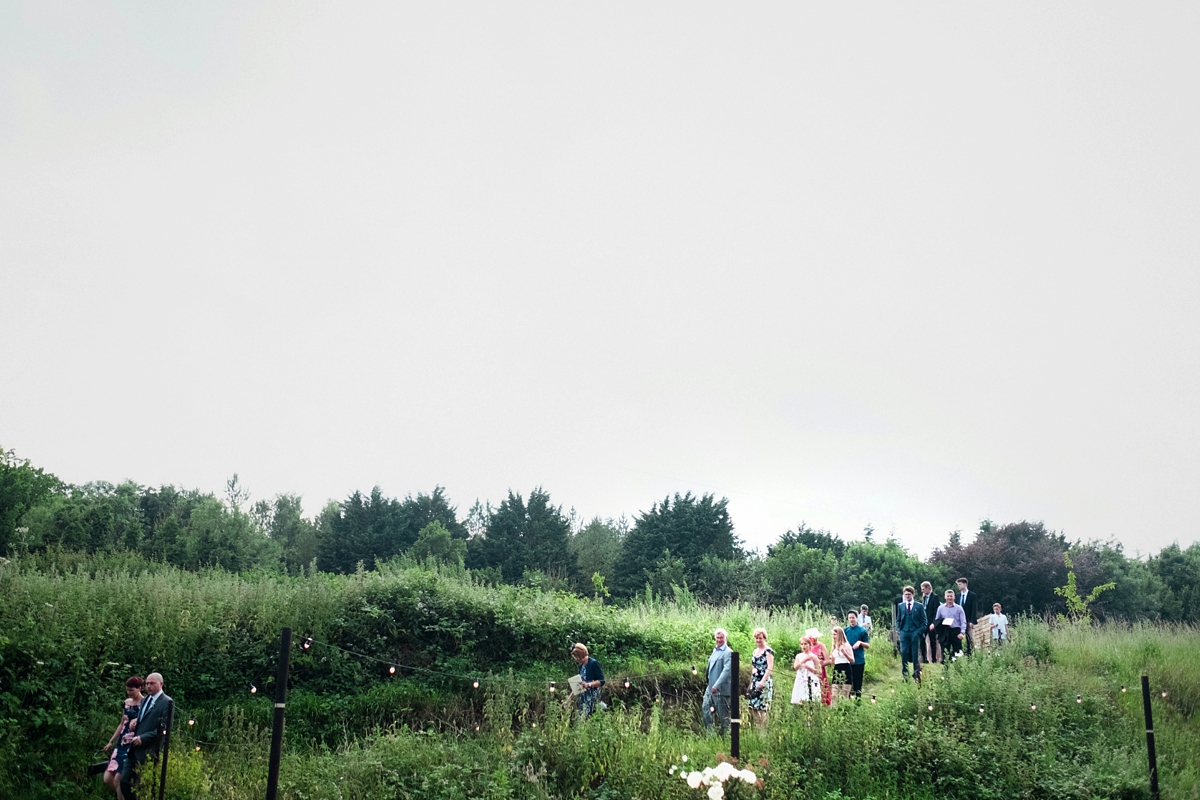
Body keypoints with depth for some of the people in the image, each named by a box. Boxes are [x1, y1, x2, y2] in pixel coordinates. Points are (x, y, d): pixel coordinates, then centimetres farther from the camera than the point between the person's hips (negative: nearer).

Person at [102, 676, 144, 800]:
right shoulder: (126, 702, 12)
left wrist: (137, 721, -27)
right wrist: (111, 741, 22)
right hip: (122, 744, 7)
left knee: (118, 780, -9)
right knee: (107, 779, 2)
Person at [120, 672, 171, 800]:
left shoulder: (167, 702, -10)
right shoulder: (145, 700, 17)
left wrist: (143, 738, -19)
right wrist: (133, 734, 6)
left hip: (148, 752, -8)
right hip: (134, 750, 8)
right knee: (125, 782, 8)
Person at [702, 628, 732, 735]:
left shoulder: (728, 652, -12)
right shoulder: (715, 651, 14)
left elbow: (727, 670, -22)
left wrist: (717, 685, -29)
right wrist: (710, 685, 17)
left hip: (721, 689, -8)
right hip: (710, 687, 8)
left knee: (723, 714, 1)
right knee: (705, 709, 8)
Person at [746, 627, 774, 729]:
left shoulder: (768, 651, -7)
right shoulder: (755, 651, 16)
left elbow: (770, 668, -15)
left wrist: (762, 681, -25)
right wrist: (750, 684, 19)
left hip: (764, 682, -8)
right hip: (754, 682, 8)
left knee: (762, 709, -9)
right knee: (753, 708, 5)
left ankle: (763, 731, -3)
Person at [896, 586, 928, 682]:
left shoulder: (919, 606, 3)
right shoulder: (900, 606, 10)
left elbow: (924, 621, 3)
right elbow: (898, 620, 15)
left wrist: (919, 631, -6)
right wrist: (900, 630, 2)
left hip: (915, 633, -2)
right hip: (904, 632, 2)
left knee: (915, 654, 2)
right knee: (904, 653, -4)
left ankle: (916, 675, 9)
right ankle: (904, 674, 3)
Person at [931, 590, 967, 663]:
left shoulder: (959, 608, 3)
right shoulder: (940, 608, 10)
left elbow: (963, 622, -1)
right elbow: (937, 620, 12)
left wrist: (962, 632, -14)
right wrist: (933, 625, -9)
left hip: (956, 632, -2)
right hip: (945, 633, 2)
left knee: (957, 651, 0)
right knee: (945, 652, 3)